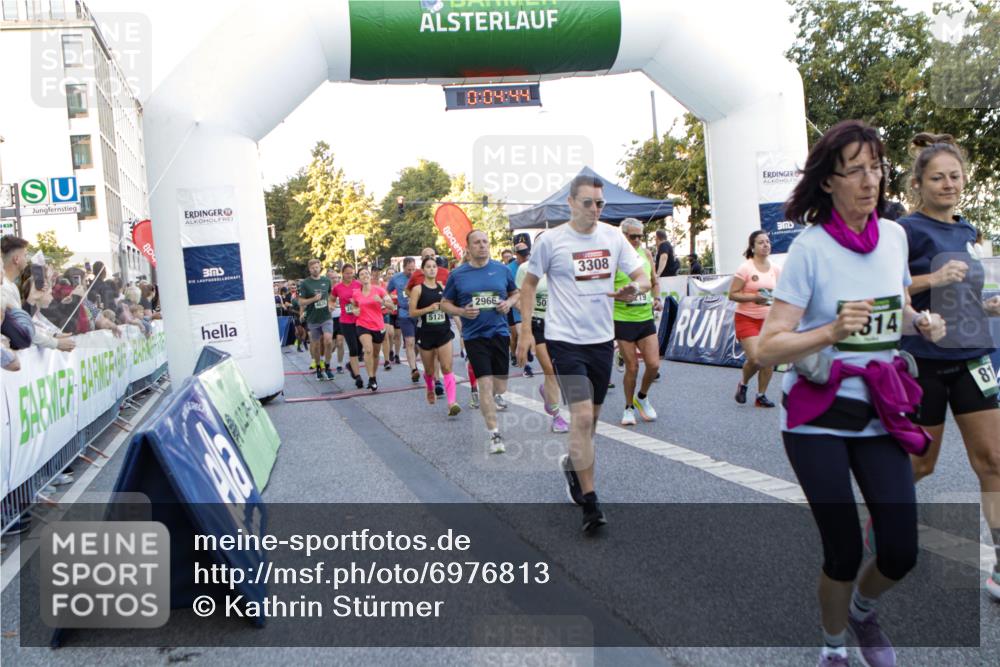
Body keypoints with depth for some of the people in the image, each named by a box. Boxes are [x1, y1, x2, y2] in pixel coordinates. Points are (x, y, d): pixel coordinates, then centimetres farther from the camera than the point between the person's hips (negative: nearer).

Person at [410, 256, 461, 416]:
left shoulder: (442, 287, 6)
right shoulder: (418, 289, -4)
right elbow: (412, 313, -8)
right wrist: (429, 308, -20)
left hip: (444, 332, 2)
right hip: (426, 333, -1)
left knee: (447, 367, -11)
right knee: (429, 369, 13)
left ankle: (452, 402, -18)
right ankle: (430, 390, 45)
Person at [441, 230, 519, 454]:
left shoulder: (502, 269, 3)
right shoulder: (457, 275, -1)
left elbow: (515, 293, 16)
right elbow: (445, 303, 7)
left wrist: (509, 303, -6)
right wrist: (462, 311, -12)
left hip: (500, 332, 2)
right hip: (475, 336, -2)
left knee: (500, 380, 10)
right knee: (485, 383, -9)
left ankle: (498, 396, 47)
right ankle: (494, 435, -4)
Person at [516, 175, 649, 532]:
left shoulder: (612, 237, 3)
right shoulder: (551, 240, -7)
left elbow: (644, 278, 3)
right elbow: (529, 284, 4)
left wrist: (634, 288, -21)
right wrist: (525, 331, 0)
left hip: (602, 339, 5)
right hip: (565, 339, -5)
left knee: (591, 418, 17)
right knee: (582, 417, -14)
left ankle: (572, 464, 46)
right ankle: (589, 503, -5)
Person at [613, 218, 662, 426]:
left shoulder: (646, 254, 9)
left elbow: (654, 282, 21)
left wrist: (657, 299, 3)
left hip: (646, 318, 4)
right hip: (623, 320, -4)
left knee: (654, 364, -2)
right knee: (632, 367, 0)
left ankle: (642, 397, 27)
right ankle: (629, 407, 22)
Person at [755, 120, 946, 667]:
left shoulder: (895, 236, 2)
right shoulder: (810, 247, -14)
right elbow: (767, 349, -18)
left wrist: (922, 323, -1)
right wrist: (831, 332, -33)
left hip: (879, 411, 5)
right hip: (817, 419, -4)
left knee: (901, 551, -1)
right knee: (845, 551, -1)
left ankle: (863, 610, 35)